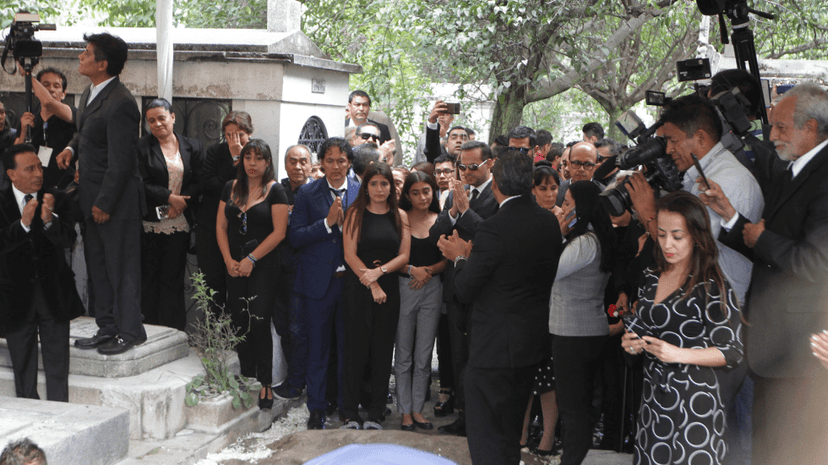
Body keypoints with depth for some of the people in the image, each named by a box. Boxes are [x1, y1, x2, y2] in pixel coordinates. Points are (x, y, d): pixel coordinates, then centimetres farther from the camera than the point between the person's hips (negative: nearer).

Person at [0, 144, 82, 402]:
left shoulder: (56, 200, -2)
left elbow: (68, 239, -14)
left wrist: (49, 219, -33)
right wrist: (23, 224, -34)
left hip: (54, 294, 0)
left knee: (57, 367, 5)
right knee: (23, 369, 14)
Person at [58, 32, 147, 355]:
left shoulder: (120, 104, -22)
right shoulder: (89, 95, 10)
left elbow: (121, 161, -21)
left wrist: (104, 203, -18)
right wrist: (71, 148, 4)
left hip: (116, 200, -10)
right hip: (93, 197, 10)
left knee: (121, 267, 1)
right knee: (97, 265, 16)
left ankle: (130, 332, 14)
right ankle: (108, 327, 28)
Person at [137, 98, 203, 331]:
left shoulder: (192, 147, 10)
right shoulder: (142, 147, 2)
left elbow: (198, 182, 5)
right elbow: (140, 184, -5)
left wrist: (181, 203, -9)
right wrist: (169, 197, -12)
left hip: (179, 223, 2)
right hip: (149, 222, -1)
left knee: (173, 278, 2)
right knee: (148, 276, 0)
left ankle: (173, 328, 9)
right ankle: (148, 327, 9)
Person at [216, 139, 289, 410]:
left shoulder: (275, 191, -2)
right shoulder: (231, 188, 11)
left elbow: (278, 232, -8)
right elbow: (221, 227, 10)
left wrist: (251, 260, -11)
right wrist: (229, 260, -2)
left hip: (263, 268, -4)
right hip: (235, 268, 4)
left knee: (259, 324, -9)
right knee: (240, 324, 5)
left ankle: (265, 385, -2)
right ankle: (246, 380, 15)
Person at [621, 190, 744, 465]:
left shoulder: (713, 287, -10)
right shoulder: (651, 279, 9)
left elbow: (732, 352, -11)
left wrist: (678, 354, -22)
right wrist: (631, 342, -2)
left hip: (694, 399, -5)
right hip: (653, 398, 6)